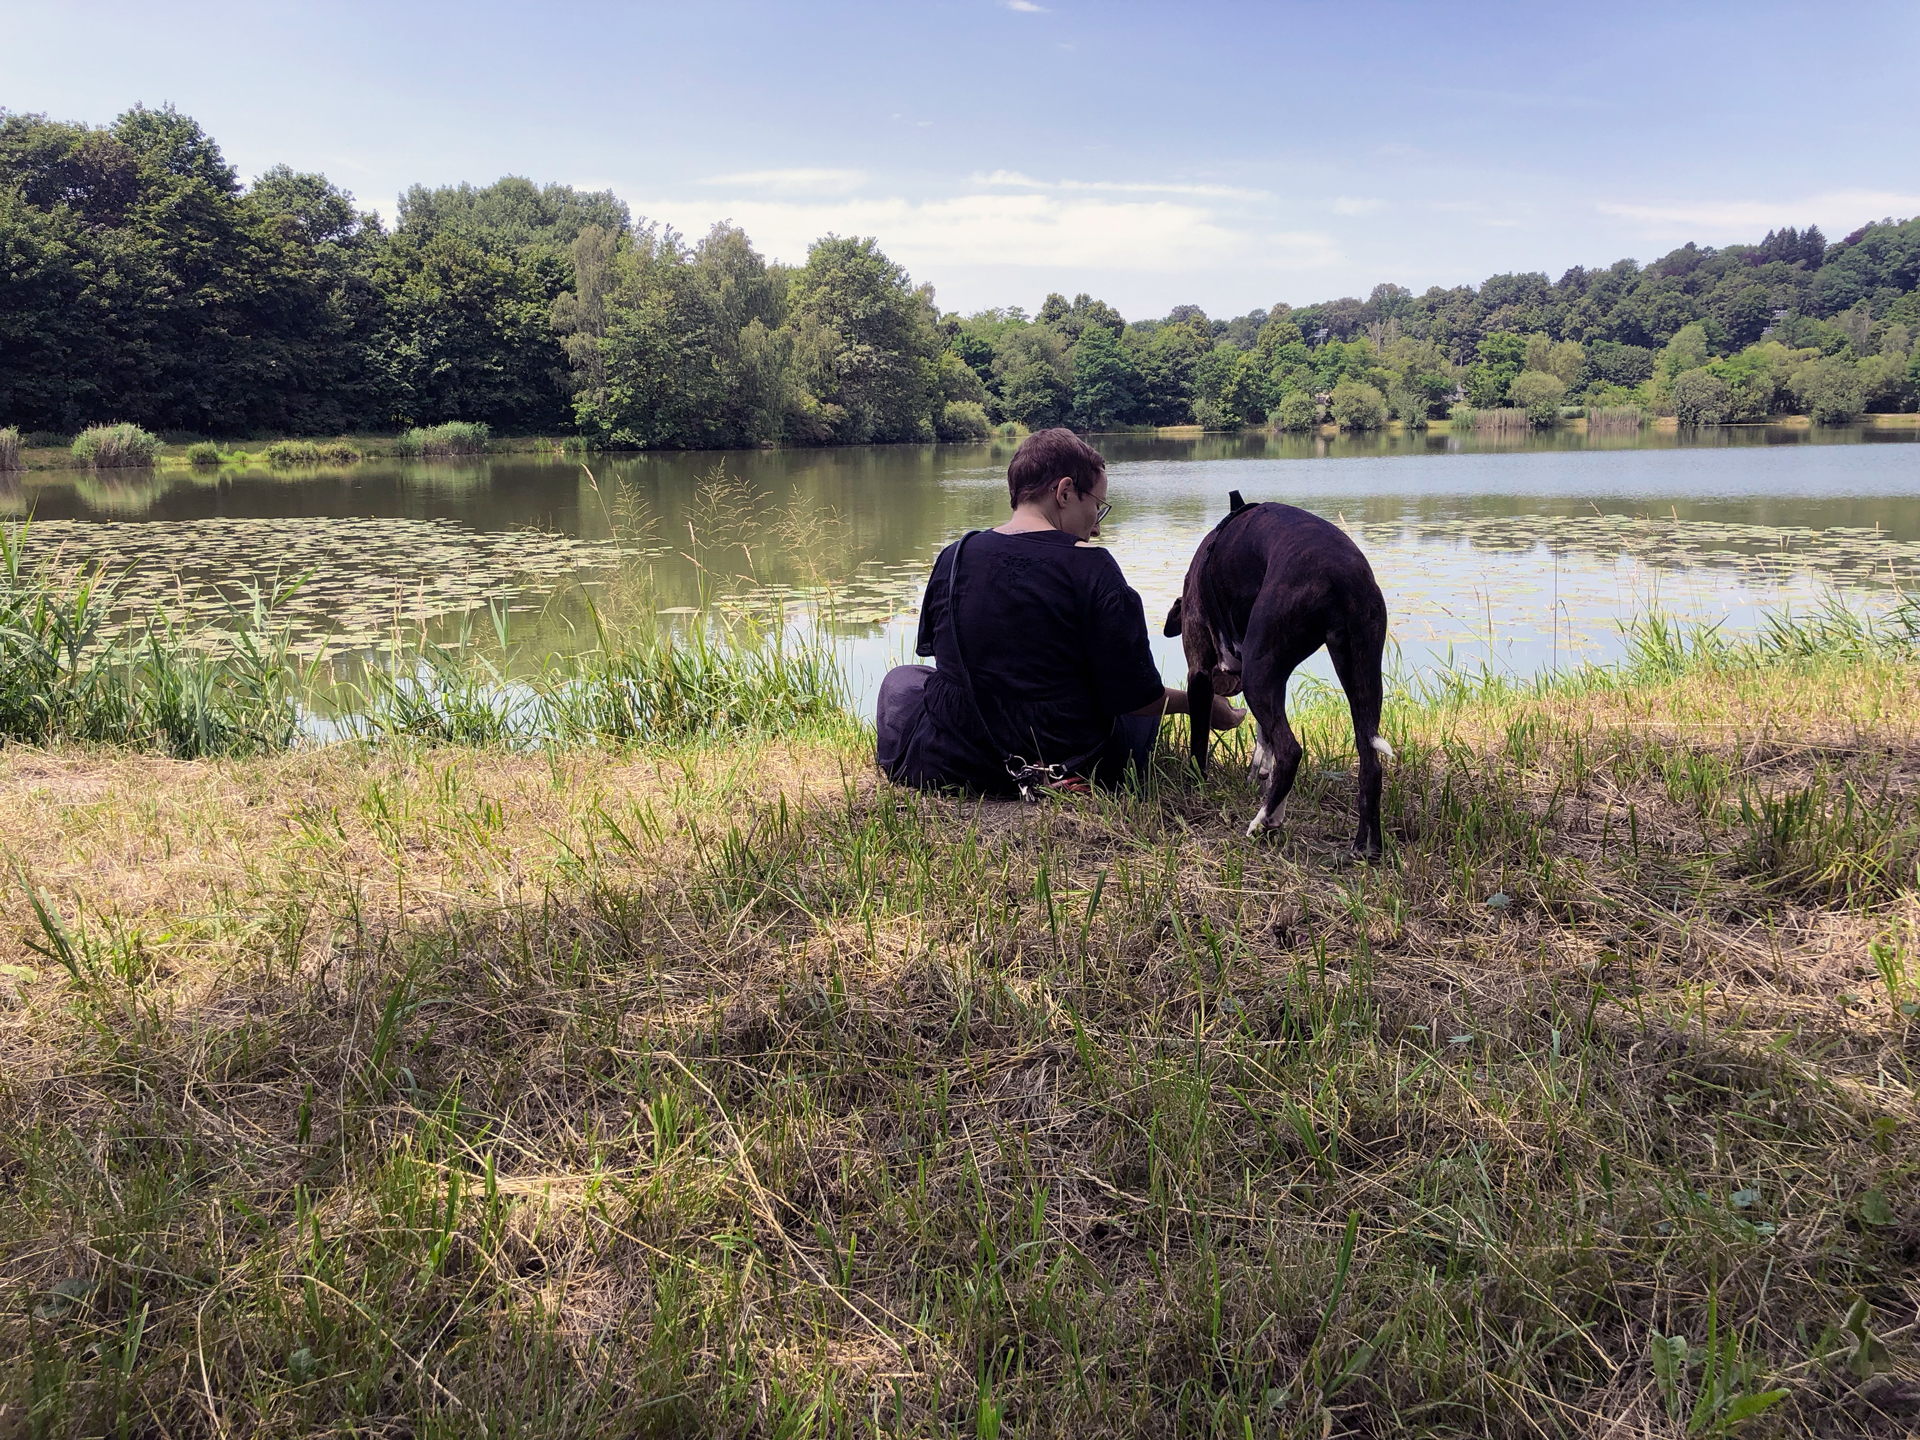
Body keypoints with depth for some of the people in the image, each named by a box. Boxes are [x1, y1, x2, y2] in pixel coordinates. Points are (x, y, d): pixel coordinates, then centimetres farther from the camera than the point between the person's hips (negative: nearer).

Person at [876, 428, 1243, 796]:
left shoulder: (951, 559, -5)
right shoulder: (1092, 567, -17)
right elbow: (1133, 698, -15)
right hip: (1073, 773, -1)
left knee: (901, 678, 32)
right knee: (1151, 708, 29)